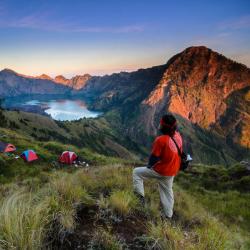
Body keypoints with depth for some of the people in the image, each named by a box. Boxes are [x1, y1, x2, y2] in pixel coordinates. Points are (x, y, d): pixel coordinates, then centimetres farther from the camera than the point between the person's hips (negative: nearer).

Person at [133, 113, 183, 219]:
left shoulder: (161, 140, -27)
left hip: (160, 171, -7)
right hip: (172, 171, 7)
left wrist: (149, 165, 2)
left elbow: (154, 156, -19)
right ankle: (168, 215, 36)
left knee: (137, 172, 8)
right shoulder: (178, 136, -5)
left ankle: (140, 196, 6)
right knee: (167, 191, 23)